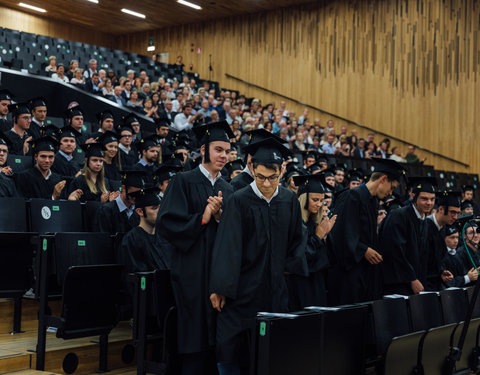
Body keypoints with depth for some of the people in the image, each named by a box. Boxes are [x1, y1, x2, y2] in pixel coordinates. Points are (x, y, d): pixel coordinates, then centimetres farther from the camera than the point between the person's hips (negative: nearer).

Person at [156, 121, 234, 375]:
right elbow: (166, 222, -11)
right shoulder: (184, 182, -1)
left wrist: (220, 216, -9)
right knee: (196, 337, -2)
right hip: (193, 272, -5)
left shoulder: (227, 189, 15)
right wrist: (201, 218, -15)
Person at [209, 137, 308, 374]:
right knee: (233, 345, -2)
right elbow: (227, 245, -13)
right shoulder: (239, 201, -10)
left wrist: (290, 265, 3)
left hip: (275, 290, 4)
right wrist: (220, 288, -15)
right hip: (242, 289, -4)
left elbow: (297, 239, 16)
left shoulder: (290, 201, 3)